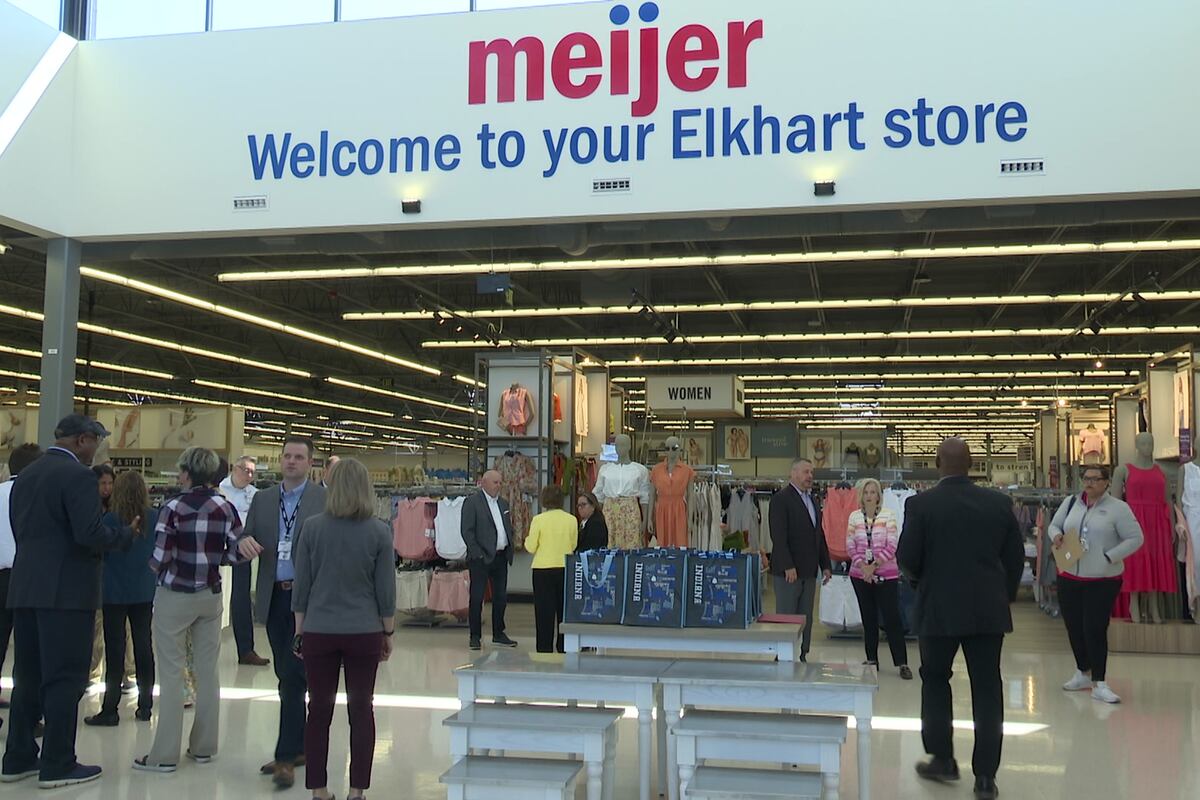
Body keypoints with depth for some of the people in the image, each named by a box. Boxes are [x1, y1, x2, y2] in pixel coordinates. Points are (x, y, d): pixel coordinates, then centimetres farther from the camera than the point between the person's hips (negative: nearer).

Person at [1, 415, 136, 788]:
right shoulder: (78, 475, -13)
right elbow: (90, 533, -21)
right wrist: (126, 533, -5)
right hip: (66, 589, -8)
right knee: (64, 679, -1)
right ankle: (57, 765, 4)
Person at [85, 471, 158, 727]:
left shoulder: (110, 518, -13)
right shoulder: (155, 518, -4)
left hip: (115, 592, -3)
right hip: (145, 592, 3)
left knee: (115, 650, 1)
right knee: (144, 647, 9)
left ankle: (110, 710, 4)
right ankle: (145, 706, 15)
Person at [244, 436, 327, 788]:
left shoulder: (324, 499, -4)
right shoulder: (262, 499, 11)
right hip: (274, 598, 5)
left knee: (292, 678, -7)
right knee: (288, 677, 14)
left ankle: (286, 757, 0)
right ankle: (298, 747, 26)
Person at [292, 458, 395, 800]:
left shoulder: (312, 528, -3)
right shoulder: (379, 531, -5)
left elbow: (301, 586, 1)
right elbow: (386, 590, -2)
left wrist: (300, 631, 12)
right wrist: (388, 633, 9)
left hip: (319, 633, 1)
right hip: (364, 633, -1)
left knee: (319, 710, 10)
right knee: (361, 710, 9)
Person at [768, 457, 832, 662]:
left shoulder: (812, 500, 17)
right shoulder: (781, 498, -8)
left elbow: (819, 535, 20)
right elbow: (778, 536, -16)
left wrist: (825, 565, 14)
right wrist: (788, 566, -21)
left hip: (809, 571, 8)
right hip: (789, 570, -8)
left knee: (806, 619, 9)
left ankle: (801, 657, 15)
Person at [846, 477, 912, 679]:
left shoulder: (888, 516, -4)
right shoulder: (854, 516, 3)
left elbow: (892, 546, -9)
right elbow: (850, 546, 2)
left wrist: (874, 565, -14)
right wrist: (863, 566, -10)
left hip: (886, 574, -3)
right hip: (860, 575, 3)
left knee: (892, 618, -4)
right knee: (868, 618, 10)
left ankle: (902, 663, 1)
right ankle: (872, 660, 19)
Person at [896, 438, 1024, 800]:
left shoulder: (921, 505, -9)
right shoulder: (998, 503, 0)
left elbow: (907, 559, -9)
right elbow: (1016, 557, 4)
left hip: (939, 608, -2)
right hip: (989, 610, 2)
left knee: (935, 680, 17)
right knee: (987, 689, 7)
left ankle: (942, 759, 22)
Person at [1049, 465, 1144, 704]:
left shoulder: (1118, 508, -6)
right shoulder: (1070, 502, 8)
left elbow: (1135, 538, -5)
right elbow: (1054, 524, 19)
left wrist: (1109, 557, -14)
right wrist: (1057, 535, -5)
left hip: (1103, 580, -5)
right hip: (1069, 577, 5)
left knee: (1095, 630, -9)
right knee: (1074, 628, 12)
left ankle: (1099, 684, -2)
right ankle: (1083, 674, 28)